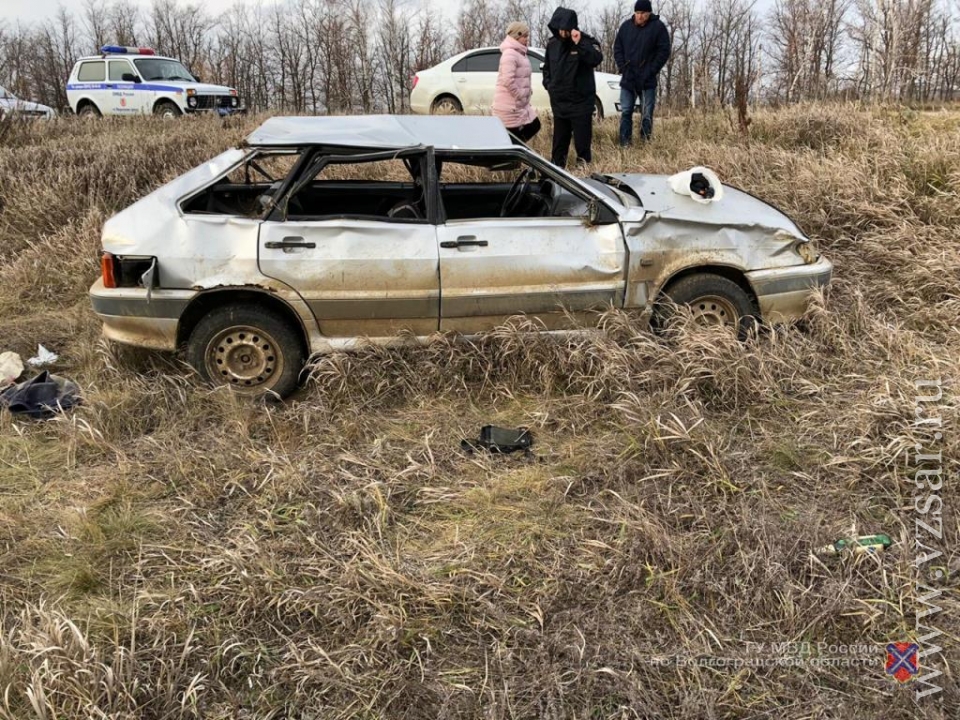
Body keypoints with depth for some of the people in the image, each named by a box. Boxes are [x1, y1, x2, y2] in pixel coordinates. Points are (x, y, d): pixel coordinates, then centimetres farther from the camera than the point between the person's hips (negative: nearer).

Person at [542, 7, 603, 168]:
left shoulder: (586, 41, -10)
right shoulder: (552, 43, 6)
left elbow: (596, 59, -29)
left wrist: (579, 43, -36)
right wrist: (548, 84, 7)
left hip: (581, 102, -5)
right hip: (558, 102, 5)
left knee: (582, 142, -3)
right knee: (559, 142, 15)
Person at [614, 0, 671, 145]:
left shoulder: (658, 27, -4)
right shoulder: (626, 26, 7)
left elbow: (664, 51, -5)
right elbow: (617, 48, 12)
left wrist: (652, 71, -11)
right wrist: (622, 67, -1)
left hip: (648, 80, -3)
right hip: (628, 79, 3)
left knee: (647, 114, 0)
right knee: (625, 112, 3)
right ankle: (625, 145, 7)